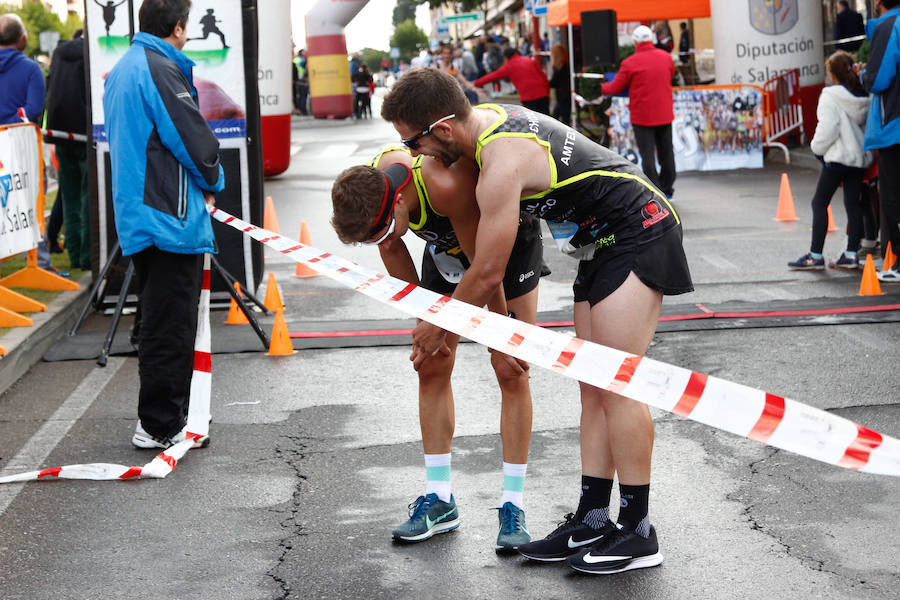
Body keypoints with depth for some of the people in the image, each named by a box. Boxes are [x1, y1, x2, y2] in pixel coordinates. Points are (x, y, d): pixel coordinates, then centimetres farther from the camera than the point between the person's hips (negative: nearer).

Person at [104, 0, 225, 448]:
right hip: (170, 219, -10)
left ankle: (161, 416, 26)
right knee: (170, 327, -4)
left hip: (137, 216, 10)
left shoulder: (121, 70, 16)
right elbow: (196, 141, -18)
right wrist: (211, 182, 3)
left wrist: (199, 182, 17)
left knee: (160, 323, 18)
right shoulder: (161, 70, -16)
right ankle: (159, 425, 0)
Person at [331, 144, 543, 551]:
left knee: (512, 373, -10)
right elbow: (393, 251, -5)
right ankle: (439, 500, 9)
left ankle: (513, 504, -5)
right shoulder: (365, 189, -25)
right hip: (446, 243, 6)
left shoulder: (447, 185, -43)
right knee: (431, 368, 2)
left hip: (511, 238, -6)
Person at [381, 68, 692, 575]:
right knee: (594, 387, 8)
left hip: (639, 229, -10)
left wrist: (436, 328, -2)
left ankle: (638, 533, -4)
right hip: (604, 241, 10)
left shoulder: (502, 166, -26)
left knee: (615, 386, -11)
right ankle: (592, 521, 11)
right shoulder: (485, 118, 3)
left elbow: (488, 273, -18)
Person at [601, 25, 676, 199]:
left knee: (647, 155, -1)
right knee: (666, 152, 14)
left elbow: (616, 88, -4)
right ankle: (667, 189, 23)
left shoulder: (630, 63, -12)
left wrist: (603, 87, 16)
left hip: (643, 116, -4)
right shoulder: (665, 57, 2)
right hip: (665, 114, 5)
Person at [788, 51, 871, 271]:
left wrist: (817, 147, -1)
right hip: (860, 156, 7)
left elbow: (827, 129, -16)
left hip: (837, 157, -6)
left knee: (819, 203, 0)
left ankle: (815, 256, -1)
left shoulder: (830, 96, -13)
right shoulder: (865, 96, 5)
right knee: (853, 204, 8)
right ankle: (851, 255, 6)